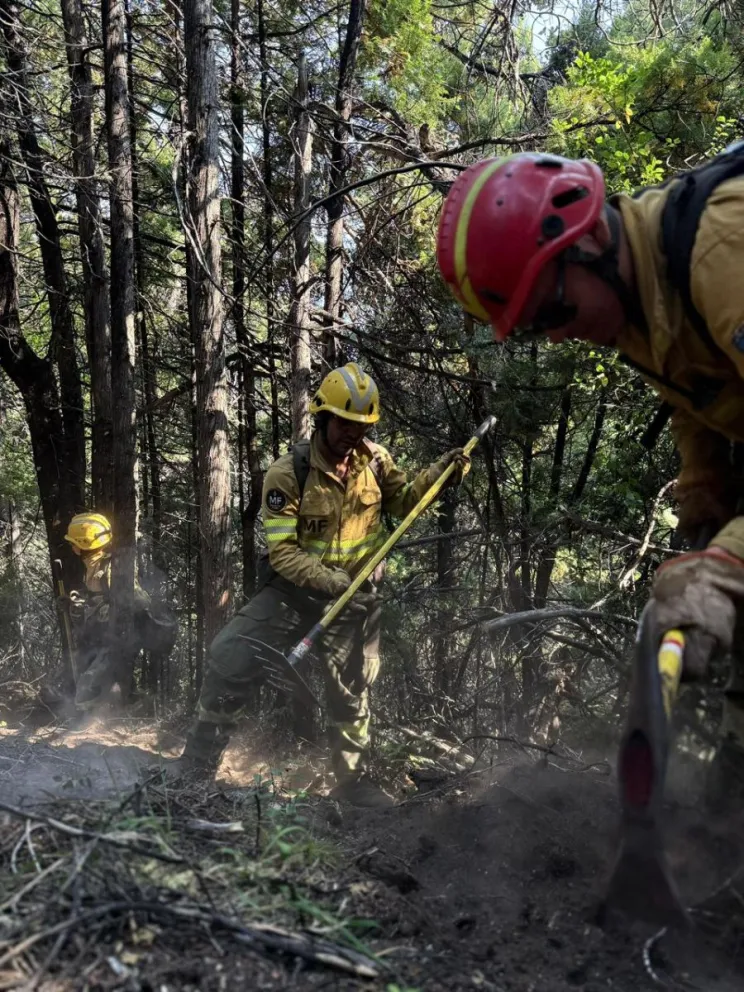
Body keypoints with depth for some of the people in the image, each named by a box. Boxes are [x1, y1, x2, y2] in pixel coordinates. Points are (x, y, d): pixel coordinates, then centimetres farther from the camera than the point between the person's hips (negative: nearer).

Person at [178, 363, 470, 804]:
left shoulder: (376, 460, -7)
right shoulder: (288, 473, -18)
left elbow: (402, 503, 10)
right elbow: (281, 552, -20)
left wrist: (439, 474, -7)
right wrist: (328, 580, -35)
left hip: (356, 594, 2)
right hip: (295, 587, -2)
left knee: (352, 691, 13)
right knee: (229, 660, -11)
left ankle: (354, 779, 35)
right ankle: (197, 764, 8)